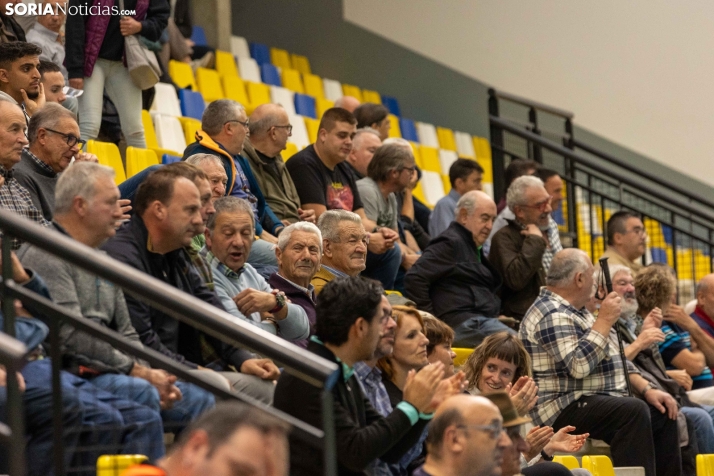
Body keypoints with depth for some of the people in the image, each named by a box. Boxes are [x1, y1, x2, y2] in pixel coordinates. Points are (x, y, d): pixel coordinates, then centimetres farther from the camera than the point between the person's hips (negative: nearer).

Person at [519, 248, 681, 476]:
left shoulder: (578, 312, 19)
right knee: (634, 411, -29)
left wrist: (647, 390, 10)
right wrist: (605, 321, -19)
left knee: (662, 413, 8)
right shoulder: (552, 316, -15)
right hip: (565, 410, -11)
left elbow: (616, 360, 23)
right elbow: (579, 366, -28)